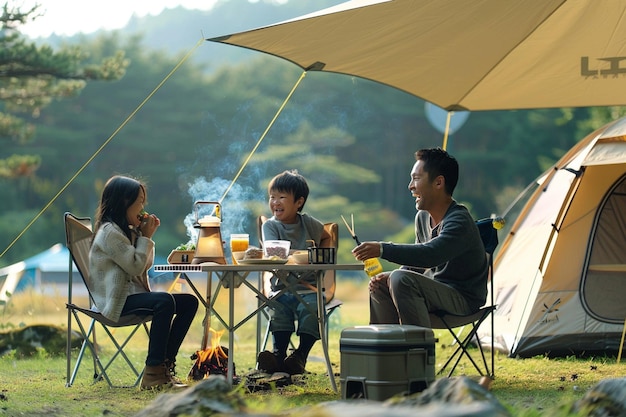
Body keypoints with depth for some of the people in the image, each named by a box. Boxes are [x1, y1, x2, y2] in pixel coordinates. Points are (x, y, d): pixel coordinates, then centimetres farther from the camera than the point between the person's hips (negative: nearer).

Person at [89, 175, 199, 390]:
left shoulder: (127, 231, 19)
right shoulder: (109, 233, -12)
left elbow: (145, 265, 20)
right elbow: (136, 266, -16)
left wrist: (147, 235, 8)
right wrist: (145, 237, -5)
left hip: (133, 294, 10)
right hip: (116, 302, -10)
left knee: (189, 302, -1)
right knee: (164, 301, -34)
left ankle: (165, 365, -5)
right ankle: (153, 372, -35)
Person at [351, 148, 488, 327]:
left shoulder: (459, 221, -22)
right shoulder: (422, 217, 8)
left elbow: (431, 254, -38)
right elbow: (416, 262, 15)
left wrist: (383, 249, -40)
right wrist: (387, 277, -5)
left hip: (463, 298, -9)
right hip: (435, 289, 9)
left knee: (402, 280, -27)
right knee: (380, 284, 2)